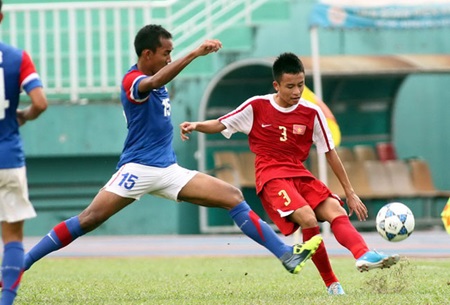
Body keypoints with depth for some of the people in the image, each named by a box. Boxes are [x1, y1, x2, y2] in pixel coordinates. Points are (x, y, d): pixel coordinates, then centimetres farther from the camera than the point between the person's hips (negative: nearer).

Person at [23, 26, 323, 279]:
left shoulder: (157, 82, 13)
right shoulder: (133, 81, -13)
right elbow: (155, 82, -37)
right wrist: (195, 53, -45)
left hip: (169, 171, 8)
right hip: (138, 168, -8)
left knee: (233, 196, -2)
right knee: (90, 219, -18)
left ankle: (287, 255, -4)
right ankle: (18, 265, -10)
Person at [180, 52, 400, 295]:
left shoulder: (312, 113, 2)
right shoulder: (256, 107, -3)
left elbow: (330, 153, 7)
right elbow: (221, 125, 4)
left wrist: (350, 193, 8)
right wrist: (196, 125, -18)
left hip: (300, 175, 4)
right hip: (271, 177, -4)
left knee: (335, 209, -21)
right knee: (308, 218, -27)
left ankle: (364, 256, -43)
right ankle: (331, 284, -20)